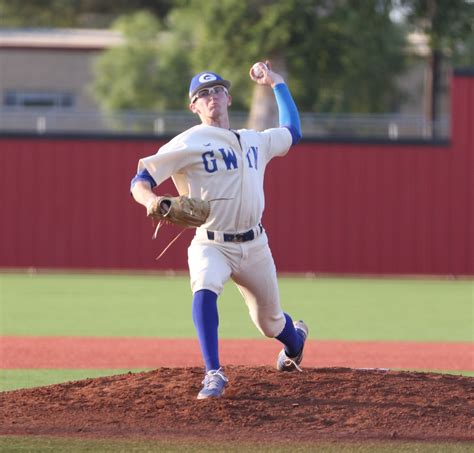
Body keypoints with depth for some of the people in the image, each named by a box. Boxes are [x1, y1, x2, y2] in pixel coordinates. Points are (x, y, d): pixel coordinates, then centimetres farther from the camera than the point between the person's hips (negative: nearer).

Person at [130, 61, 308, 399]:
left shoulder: (255, 141, 11)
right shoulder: (187, 144, -6)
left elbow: (293, 132, 30)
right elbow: (141, 181, -11)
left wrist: (277, 83, 28)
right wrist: (152, 201, -33)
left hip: (255, 245, 4)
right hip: (211, 245, -4)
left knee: (270, 322, 16)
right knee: (205, 289, -36)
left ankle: (295, 339, 53)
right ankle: (214, 375, -34)